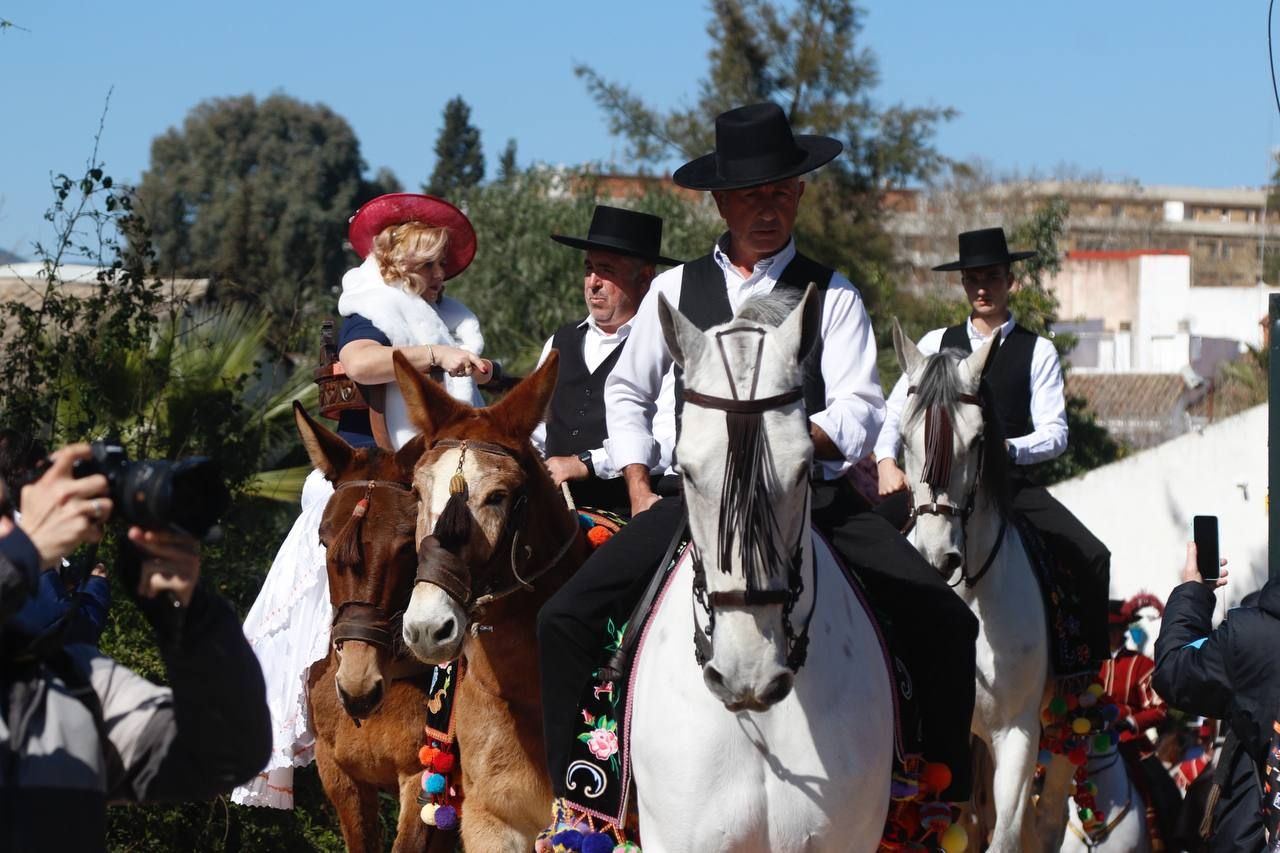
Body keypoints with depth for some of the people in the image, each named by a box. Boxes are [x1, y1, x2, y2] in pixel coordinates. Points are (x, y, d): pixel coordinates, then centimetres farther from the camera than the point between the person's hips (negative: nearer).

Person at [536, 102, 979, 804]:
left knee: (945, 623, -19)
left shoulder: (832, 296, 7)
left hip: (813, 497, -1)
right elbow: (626, 391, 22)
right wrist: (640, 490, 10)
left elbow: (860, 411, -4)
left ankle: (945, 789, -4)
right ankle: (573, 793, -5)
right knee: (565, 618, -16)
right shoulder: (675, 290, 12)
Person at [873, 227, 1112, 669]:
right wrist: (886, 460, -8)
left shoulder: (1038, 351, 7)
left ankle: (1087, 666, -14)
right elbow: (894, 413, 11)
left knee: (1092, 557, -21)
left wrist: (1008, 448, -21)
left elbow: (1055, 433, -2)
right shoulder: (936, 344, 12)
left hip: (1012, 483, -1)